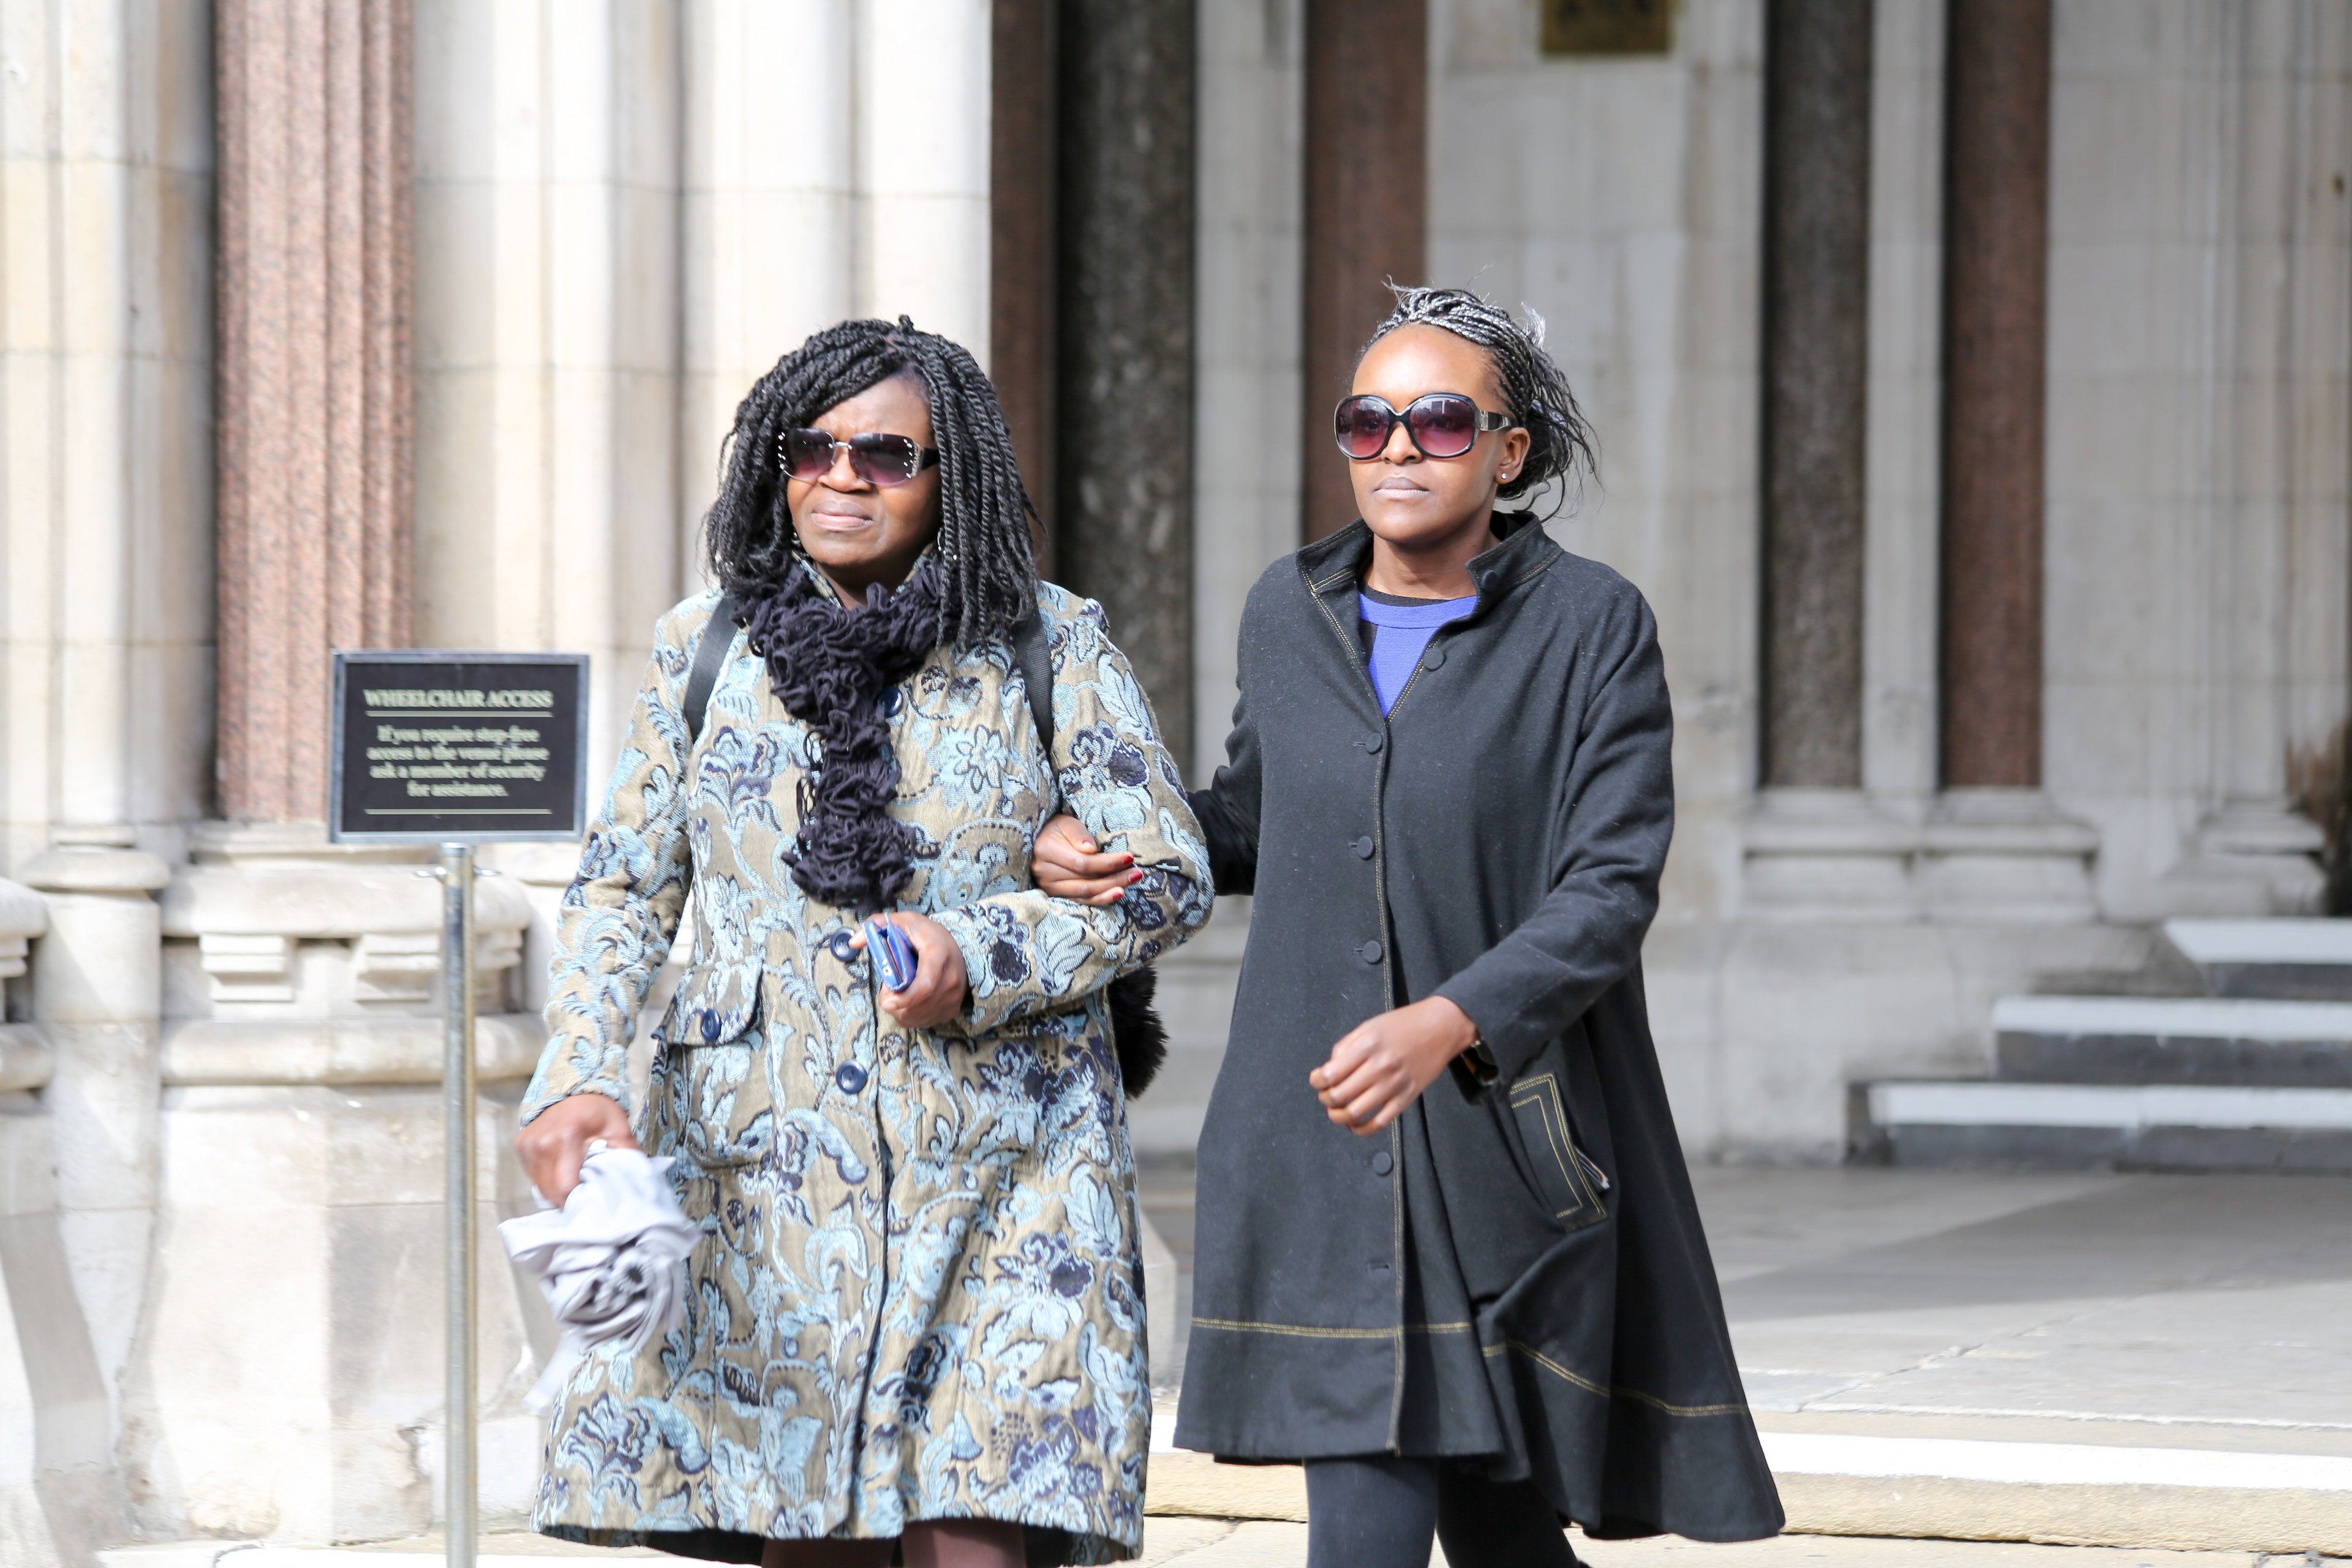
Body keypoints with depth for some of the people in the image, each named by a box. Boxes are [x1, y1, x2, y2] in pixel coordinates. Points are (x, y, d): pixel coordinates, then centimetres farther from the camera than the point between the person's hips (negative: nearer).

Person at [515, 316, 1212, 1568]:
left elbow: (1171, 879, 2)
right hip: (762, 1158, 2)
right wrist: (577, 1075, -7)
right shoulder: (706, 649, 10)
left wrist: (980, 953, -13)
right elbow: (622, 887, 11)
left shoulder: (1051, 649, 3)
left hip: (997, 1165, -2)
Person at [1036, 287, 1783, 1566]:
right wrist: (1101, 849, 4)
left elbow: (1610, 895, -12)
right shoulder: (1291, 612, 7)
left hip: (1510, 1141, -3)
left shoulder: (1592, 628, -5)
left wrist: (1447, 1025, -26)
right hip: (1326, 1153, 3)